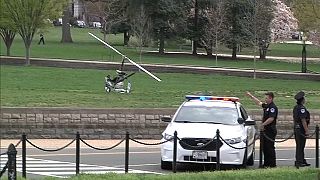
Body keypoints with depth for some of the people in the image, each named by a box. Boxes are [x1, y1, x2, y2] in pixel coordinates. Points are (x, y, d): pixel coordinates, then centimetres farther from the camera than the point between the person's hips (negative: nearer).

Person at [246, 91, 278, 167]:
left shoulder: (273, 107, -15)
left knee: (270, 147, -7)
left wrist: (263, 124, -17)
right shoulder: (267, 106, 14)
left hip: (271, 130, -10)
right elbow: (259, 103, 31)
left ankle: (273, 164, -5)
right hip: (266, 130, 10)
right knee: (265, 147, 12)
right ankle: (266, 163, 18)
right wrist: (251, 96, 34)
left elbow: (271, 119, -24)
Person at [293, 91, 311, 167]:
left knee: (299, 146, 15)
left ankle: (302, 161, 23)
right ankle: (299, 162, -3)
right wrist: (306, 130, -19)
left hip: (296, 128, 10)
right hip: (301, 129, -10)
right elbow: (303, 120, -22)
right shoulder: (301, 108, -19)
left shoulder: (296, 107, 11)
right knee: (300, 146, -5)